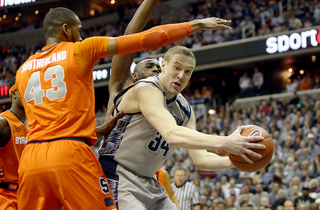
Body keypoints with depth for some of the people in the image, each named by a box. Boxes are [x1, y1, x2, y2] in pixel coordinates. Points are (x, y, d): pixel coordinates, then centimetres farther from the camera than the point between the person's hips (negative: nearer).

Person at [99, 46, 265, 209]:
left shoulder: (185, 111, 9)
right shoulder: (148, 90, -18)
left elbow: (200, 160, 7)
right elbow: (172, 134, -34)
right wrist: (225, 143, -38)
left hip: (149, 184, 9)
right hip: (119, 176, -9)